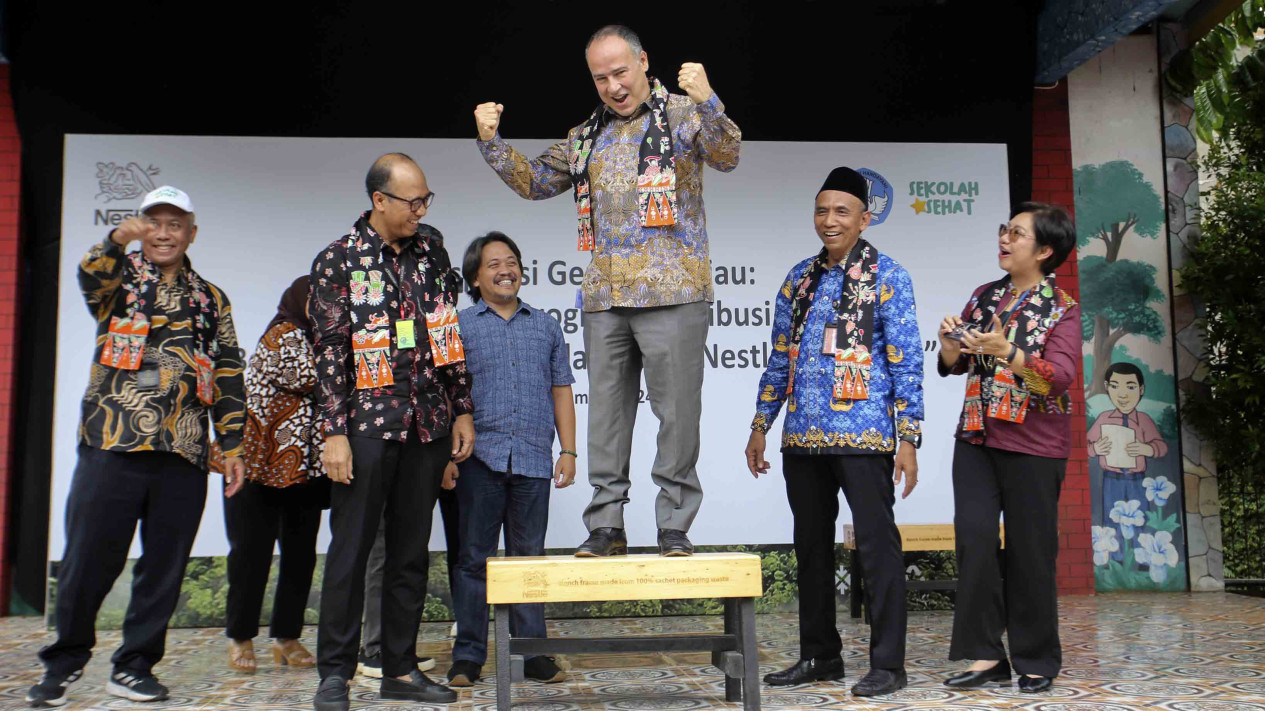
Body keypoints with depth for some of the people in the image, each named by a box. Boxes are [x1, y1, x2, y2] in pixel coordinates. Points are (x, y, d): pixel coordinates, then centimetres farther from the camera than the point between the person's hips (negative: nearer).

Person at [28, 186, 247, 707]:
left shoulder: (211, 301, 17)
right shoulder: (119, 279, 10)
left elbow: (228, 378, 16)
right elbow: (91, 277, -16)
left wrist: (232, 446, 8)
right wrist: (118, 241, -38)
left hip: (183, 455, 2)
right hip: (111, 448, -2)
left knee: (163, 567, 5)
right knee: (88, 561, 1)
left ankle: (134, 667, 19)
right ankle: (65, 661, 21)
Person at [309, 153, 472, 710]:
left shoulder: (431, 249, 11)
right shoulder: (338, 261, -2)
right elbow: (330, 351, -5)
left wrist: (463, 410, 11)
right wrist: (334, 432, -9)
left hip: (428, 423, 4)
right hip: (368, 423, -4)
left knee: (412, 550, 9)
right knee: (351, 549, 0)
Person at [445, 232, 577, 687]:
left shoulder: (546, 326, 17)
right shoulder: (460, 326, 9)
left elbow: (561, 390, 16)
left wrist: (568, 450, 9)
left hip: (533, 460, 2)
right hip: (481, 458, -2)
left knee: (529, 558, 7)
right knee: (475, 558, 2)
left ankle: (533, 654, 13)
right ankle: (468, 657, 10)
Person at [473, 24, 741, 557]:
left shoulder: (681, 114, 4)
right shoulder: (587, 137, 19)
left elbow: (727, 157, -13)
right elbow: (533, 182, 26)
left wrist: (706, 102, -30)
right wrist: (491, 142, 11)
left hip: (672, 292, -5)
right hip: (604, 297, 5)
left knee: (676, 409, -2)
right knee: (606, 412, 7)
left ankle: (674, 523, 8)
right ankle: (606, 524, 15)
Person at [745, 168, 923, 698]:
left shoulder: (887, 277, -2)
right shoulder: (799, 278, 13)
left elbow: (907, 363, -6)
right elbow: (779, 360, 17)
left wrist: (908, 439, -12)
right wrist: (759, 427, 13)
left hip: (863, 436, -6)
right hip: (803, 436, 6)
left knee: (876, 545, -2)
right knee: (811, 547, 12)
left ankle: (887, 664, 8)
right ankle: (820, 655, 25)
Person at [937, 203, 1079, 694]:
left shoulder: (1062, 310, -3)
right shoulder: (984, 297, 12)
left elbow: (1060, 376, -17)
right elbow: (956, 366, 15)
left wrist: (1006, 352, -30)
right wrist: (950, 345, -7)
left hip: (1033, 446, -4)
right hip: (977, 437, 5)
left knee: (1030, 551, 1)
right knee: (974, 538, -4)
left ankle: (1036, 661, 16)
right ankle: (986, 655, 4)